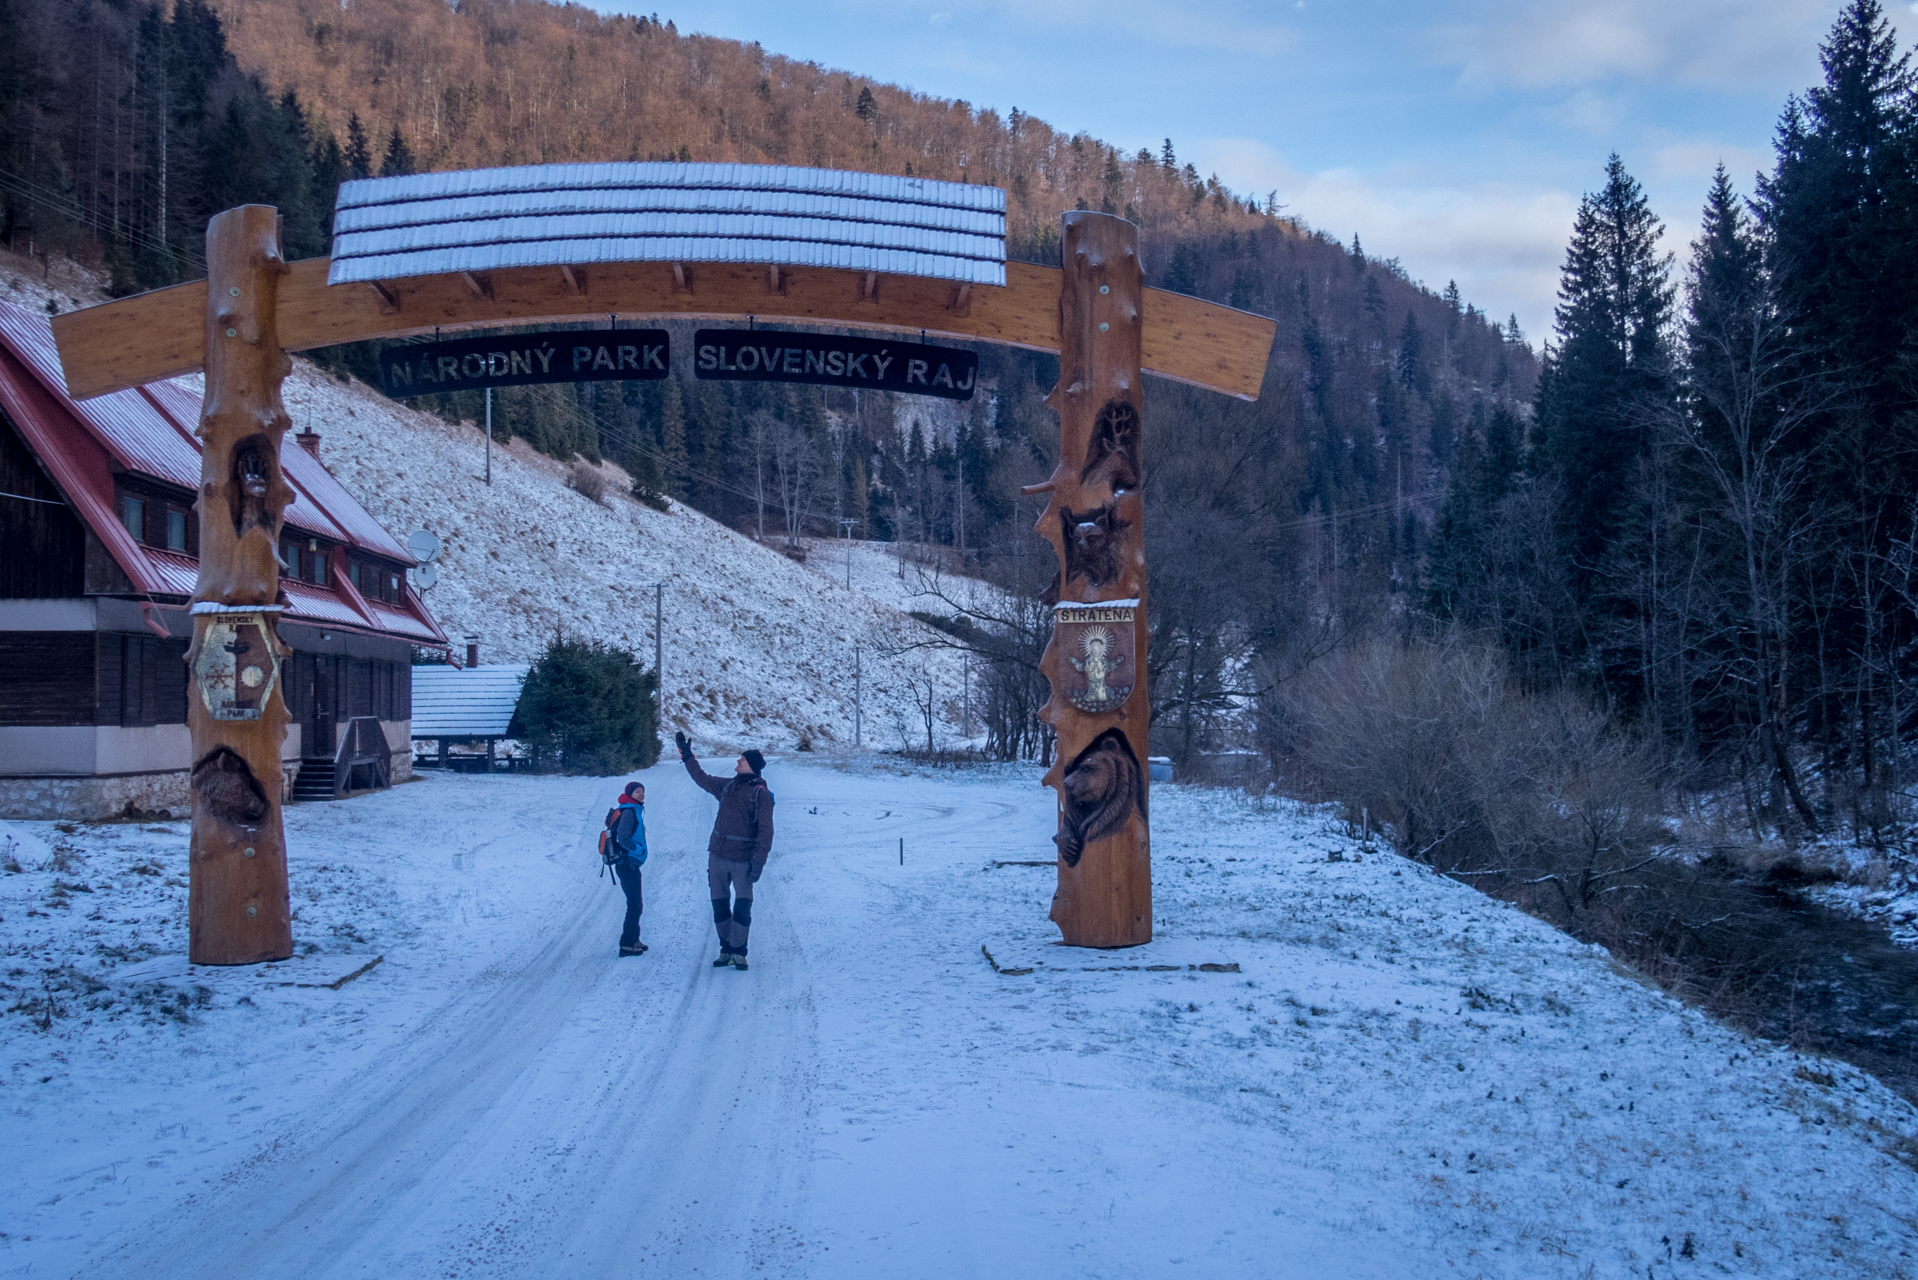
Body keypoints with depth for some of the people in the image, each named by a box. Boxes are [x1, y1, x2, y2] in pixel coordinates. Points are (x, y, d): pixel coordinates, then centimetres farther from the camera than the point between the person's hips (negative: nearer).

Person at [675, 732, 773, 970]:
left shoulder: (761, 793, -9)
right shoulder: (728, 786, 9)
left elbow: (765, 830, -12)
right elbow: (702, 778, 25)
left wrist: (759, 861, -18)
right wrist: (686, 754, 25)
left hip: (743, 859, -6)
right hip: (717, 855, 6)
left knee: (742, 907, -6)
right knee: (720, 906, 9)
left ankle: (739, 952, 4)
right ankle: (726, 950, 18)